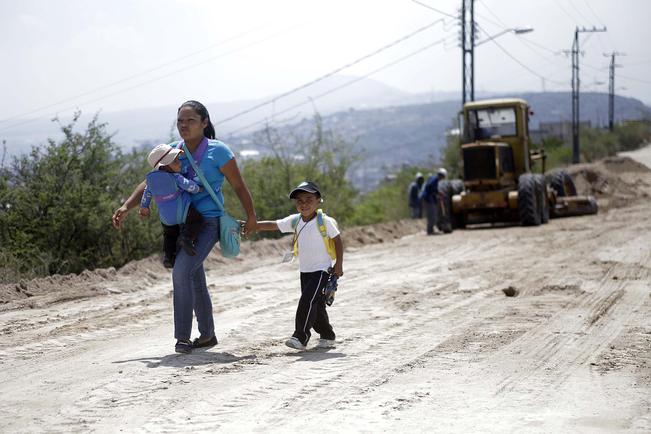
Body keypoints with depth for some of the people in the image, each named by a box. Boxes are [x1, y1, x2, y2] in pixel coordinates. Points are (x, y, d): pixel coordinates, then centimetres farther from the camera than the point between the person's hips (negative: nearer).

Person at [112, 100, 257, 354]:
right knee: (195, 279, 13)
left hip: (208, 222, -6)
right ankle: (207, 335, 28)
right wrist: (126, 207, -4)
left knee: (182, 270, -24)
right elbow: (150, 183, 8)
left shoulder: (217, 151, -8)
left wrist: (251, 216, 3)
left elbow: (239, 186, -1)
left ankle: (183, 336, -18)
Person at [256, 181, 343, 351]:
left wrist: (339, 265, -8)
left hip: (321, 270, -6)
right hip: (305, 271, 6)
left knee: (307, 300, -17)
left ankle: (300, 337, -14)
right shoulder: (294, 221, 1)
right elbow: (272, 225, 0)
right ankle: (327, 336, 29)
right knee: (316, 305, 13)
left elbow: (338, 241, -6)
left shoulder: (324, 221, -13)